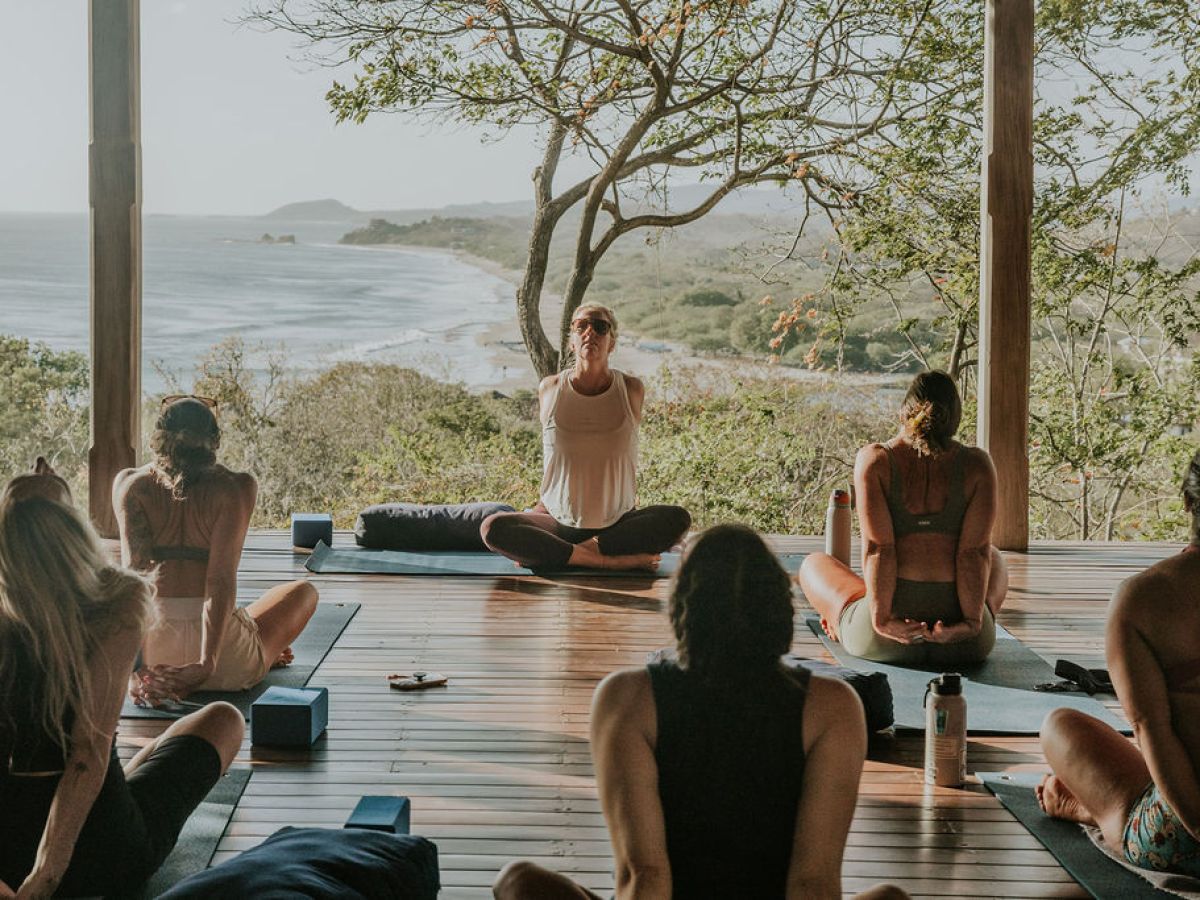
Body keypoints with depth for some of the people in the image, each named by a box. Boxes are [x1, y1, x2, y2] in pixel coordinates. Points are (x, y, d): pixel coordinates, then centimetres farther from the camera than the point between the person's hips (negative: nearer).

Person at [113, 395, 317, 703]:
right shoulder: (237, 487, -8)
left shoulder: (131, 484, -3)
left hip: (152, 649, 2)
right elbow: (222, 580, -19)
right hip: (228, 665, -2)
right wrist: (206, 663, -24)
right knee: (304, 591, 28)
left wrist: (135, 667, -22)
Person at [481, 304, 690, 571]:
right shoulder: (549, 389, -1)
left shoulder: (631, 390, -2)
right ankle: (613, 560, -26)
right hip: (559, 523, 0)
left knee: (679, 519, -27)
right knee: (492, 528, -27)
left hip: (618, 524, 0)